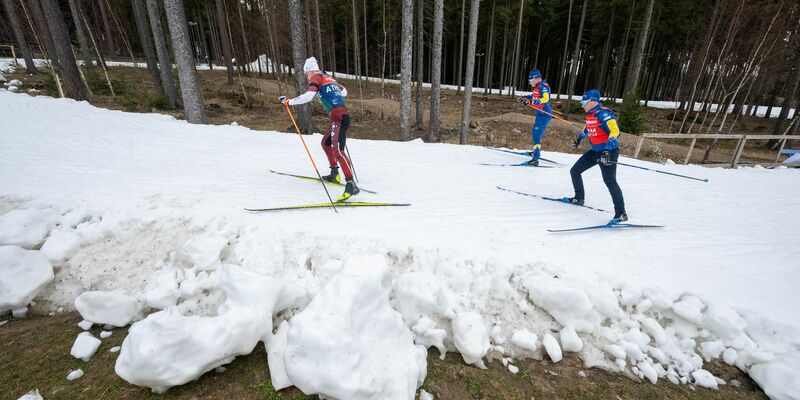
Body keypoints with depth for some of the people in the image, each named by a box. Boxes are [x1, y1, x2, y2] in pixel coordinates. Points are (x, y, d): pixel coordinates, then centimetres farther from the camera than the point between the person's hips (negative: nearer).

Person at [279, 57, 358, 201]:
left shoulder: (316, 78, 3)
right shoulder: (329, 78, 25)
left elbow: (308, 96, -13)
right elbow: (344, 92, 37)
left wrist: (287, 101, -3)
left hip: (338, 117, -9)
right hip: (343, 115, 9)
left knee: (337, 151, -22)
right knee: (325, 143, 25)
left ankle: (351, 184, -34)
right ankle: (334, 175, 30)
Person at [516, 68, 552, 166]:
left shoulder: (543, 86, -18)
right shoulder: (538, 87, 12)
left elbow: (545, 99, -32)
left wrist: (531, 101, -37)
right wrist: (524, 97, 22)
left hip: (544, 115, -10)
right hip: (540, 114, 10)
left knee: (536, 135, -16)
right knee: (534, 133, 24)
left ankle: (535, 159, -18)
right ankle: (536, 151, 43)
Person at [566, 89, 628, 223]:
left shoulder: (604, 113, -18)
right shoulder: (590, 114, 9)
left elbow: (615, 131, -28)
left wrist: (607, 150, -39)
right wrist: (578, 139, 42)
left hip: (608, 152, -9)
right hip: (595, 151, 9)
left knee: (609, 181, -20)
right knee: (574, 171, 11)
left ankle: (621, 213, -14)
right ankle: (579, 198, 28)